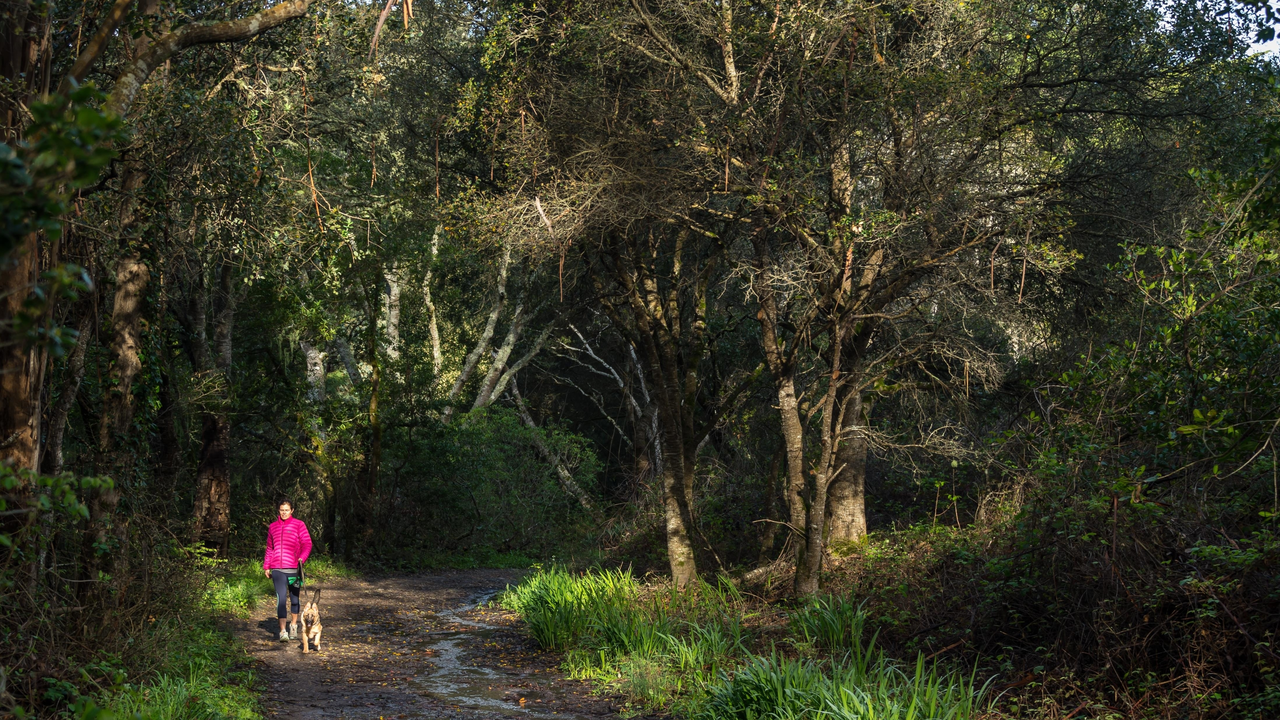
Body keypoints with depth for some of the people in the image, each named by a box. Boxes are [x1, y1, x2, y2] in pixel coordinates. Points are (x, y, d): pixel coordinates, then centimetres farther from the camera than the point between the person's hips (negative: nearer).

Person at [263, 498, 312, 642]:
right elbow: (269, 548, 20)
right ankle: (282, 631, -11)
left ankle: (293, 626, 29)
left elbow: (307, 544, -1)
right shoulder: (273, 527, 12)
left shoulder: (299, 525, 3)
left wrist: (302, 558, -17)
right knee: (281, 599, -9)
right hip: (277, 569, 1)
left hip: (293, 569, -1)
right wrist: (266, 566, 14)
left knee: (294, 598, 11)